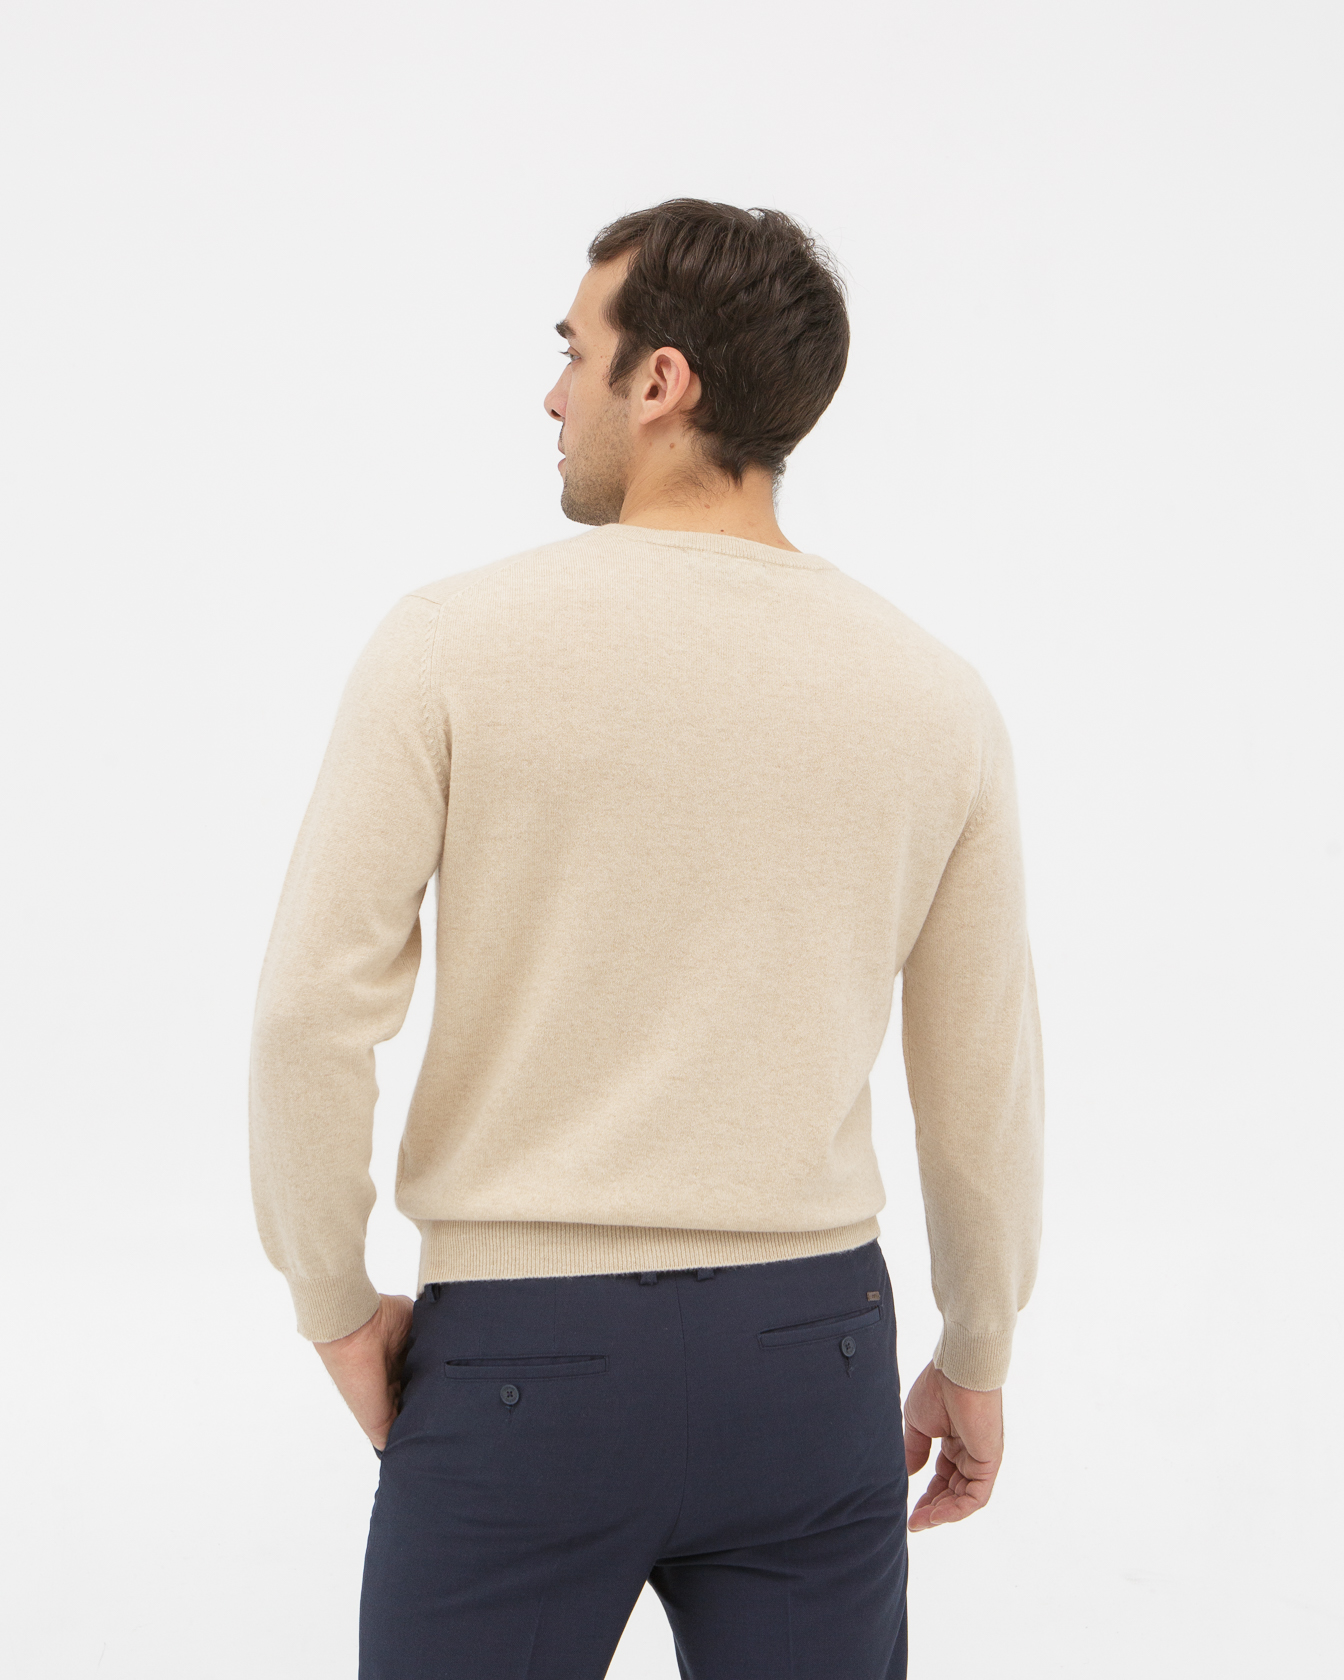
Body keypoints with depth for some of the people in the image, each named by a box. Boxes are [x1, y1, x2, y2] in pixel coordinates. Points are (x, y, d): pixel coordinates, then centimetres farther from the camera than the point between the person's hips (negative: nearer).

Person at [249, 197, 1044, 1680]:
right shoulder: (939, 698, -1)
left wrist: (336, 1307, 2)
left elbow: (312, 1012, -13)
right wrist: (976, 1358, 18)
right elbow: (984, 1081, 5)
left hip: (523, 1352, -2)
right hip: (816, 1348, 3)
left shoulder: (456, 644, -10)